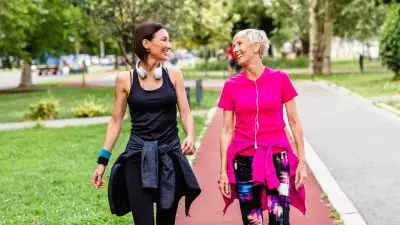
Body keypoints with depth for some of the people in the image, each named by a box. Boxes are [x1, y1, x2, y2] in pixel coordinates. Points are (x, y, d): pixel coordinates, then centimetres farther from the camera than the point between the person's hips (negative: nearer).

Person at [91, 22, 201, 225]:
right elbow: (116, 121, 4)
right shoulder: (125, 79, -1)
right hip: (138, 157, -2)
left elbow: (185, 113, 3)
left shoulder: (174, 75, 3)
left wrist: (190, 136, -19)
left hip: (169, 157, 2)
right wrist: (102, 161, 2)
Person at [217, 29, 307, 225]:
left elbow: (294, 122, 4)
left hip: (277, 158, -1)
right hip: (244, 161, 1)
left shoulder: (280, 79, -1)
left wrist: (302, 161, 1)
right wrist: (223, 170, 2)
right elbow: (227, 131, 5)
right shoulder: (231, 85, 2)